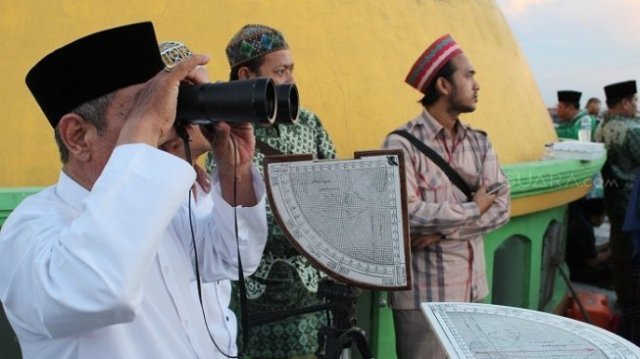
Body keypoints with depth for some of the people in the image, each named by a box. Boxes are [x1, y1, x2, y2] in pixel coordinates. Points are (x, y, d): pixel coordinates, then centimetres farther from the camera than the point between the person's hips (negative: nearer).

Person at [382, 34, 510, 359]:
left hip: (473, 289, 6)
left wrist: (443, 229, -15)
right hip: (423, 295, -6)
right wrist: (472, 210, -11)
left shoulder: (479, 143, 8)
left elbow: (501, 205, 0)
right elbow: (406, 213, -23)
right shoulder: (402, 144, -12)